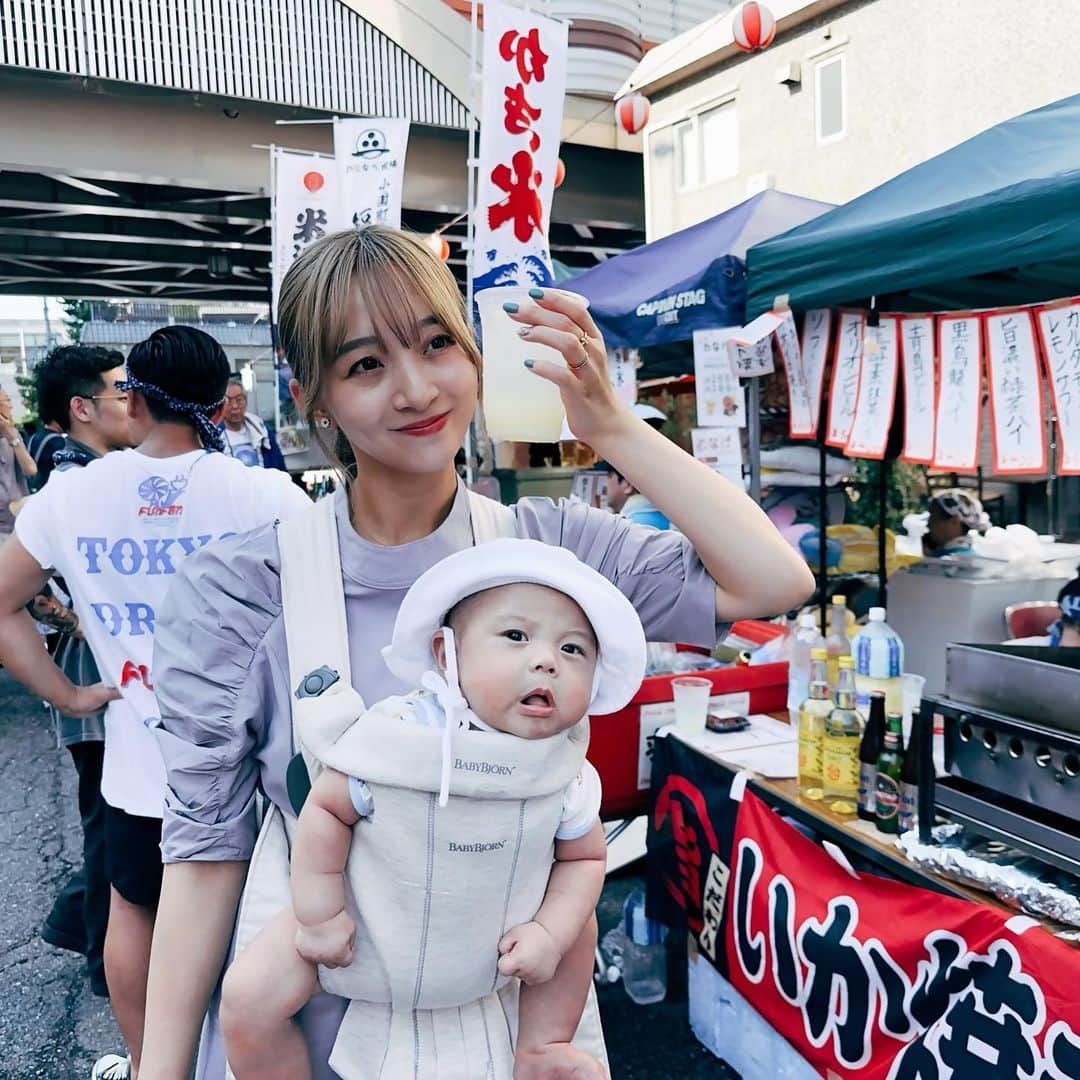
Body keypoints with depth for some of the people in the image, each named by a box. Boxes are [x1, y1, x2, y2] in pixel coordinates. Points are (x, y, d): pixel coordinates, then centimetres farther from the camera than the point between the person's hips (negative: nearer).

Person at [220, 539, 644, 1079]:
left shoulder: (567, 774, -18)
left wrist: (549, 933, -17)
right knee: (248, 1000, -12)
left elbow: (583, 857, -4)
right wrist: (318, 915, -17)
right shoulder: (395, 737, -29)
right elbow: (327, 809, -18)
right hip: (365, 928, -3)